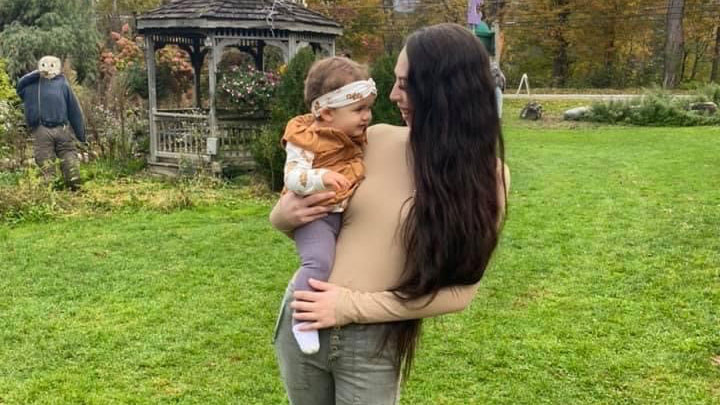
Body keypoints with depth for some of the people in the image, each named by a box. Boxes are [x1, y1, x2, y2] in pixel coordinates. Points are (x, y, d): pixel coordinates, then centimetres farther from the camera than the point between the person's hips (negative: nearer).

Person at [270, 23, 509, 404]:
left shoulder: (485, 176, -11)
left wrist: (354, 307, -15)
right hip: (303, 322, 3)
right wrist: (284, 215, -13)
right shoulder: (375, 140, -5)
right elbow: (318, 212, 9)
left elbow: (459, 289, -11)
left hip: (376, 345, -3)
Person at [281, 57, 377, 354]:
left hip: (348, 214, 8)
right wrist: (322, 177, -41)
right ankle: (303, 321, -14)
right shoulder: (305, 140, -14)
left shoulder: (355, 138, 11)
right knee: (319, 262, -27)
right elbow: (292, 178, -25)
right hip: (316, 215, -8)